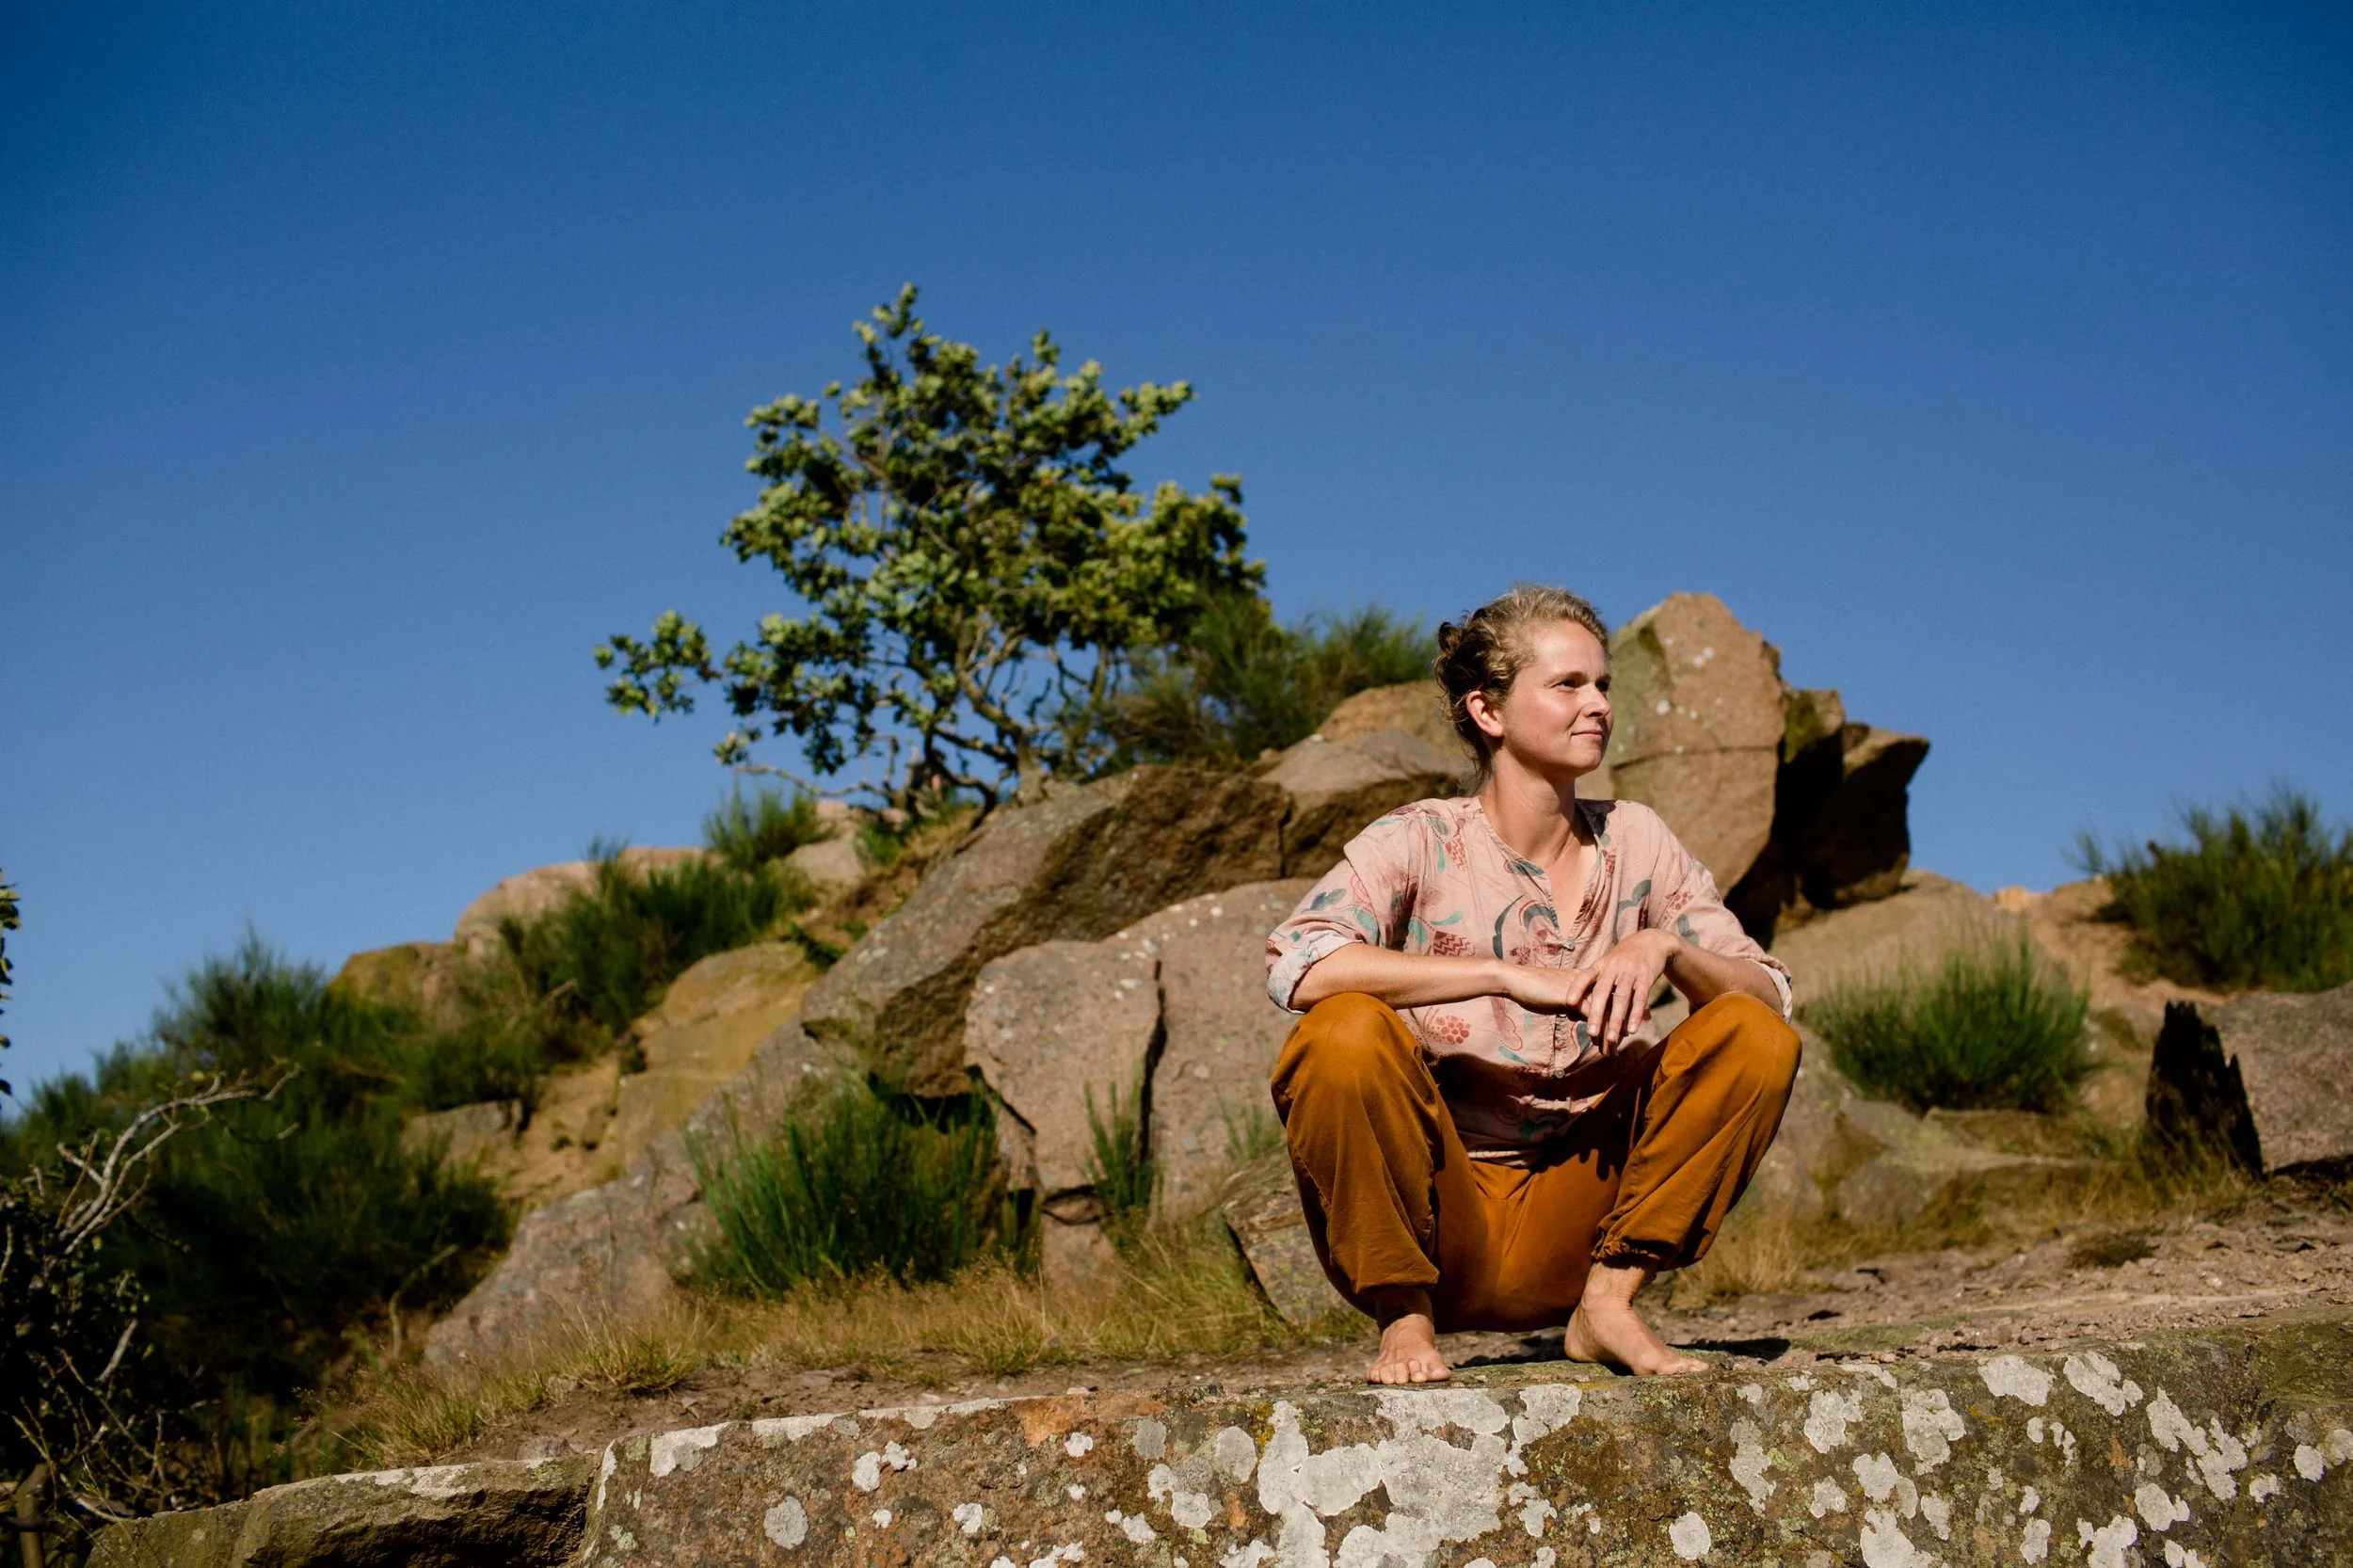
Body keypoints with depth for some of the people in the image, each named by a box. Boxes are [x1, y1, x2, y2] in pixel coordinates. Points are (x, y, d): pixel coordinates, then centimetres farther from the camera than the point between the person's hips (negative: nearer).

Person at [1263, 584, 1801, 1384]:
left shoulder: (1634, 841, 4)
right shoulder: (1421, 842, -8)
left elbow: (1771, 994, 0)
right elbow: (1295, 965, -26)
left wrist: (1664, 946, -21)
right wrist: (1507, 975, -29)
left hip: (1572, 1218, 3)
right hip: (1439, 1215, -3)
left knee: (1755, 1038, -11)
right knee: (1347, 1033, -30)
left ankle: (1608, 1301, -8)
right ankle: (1405, 1317, -11)